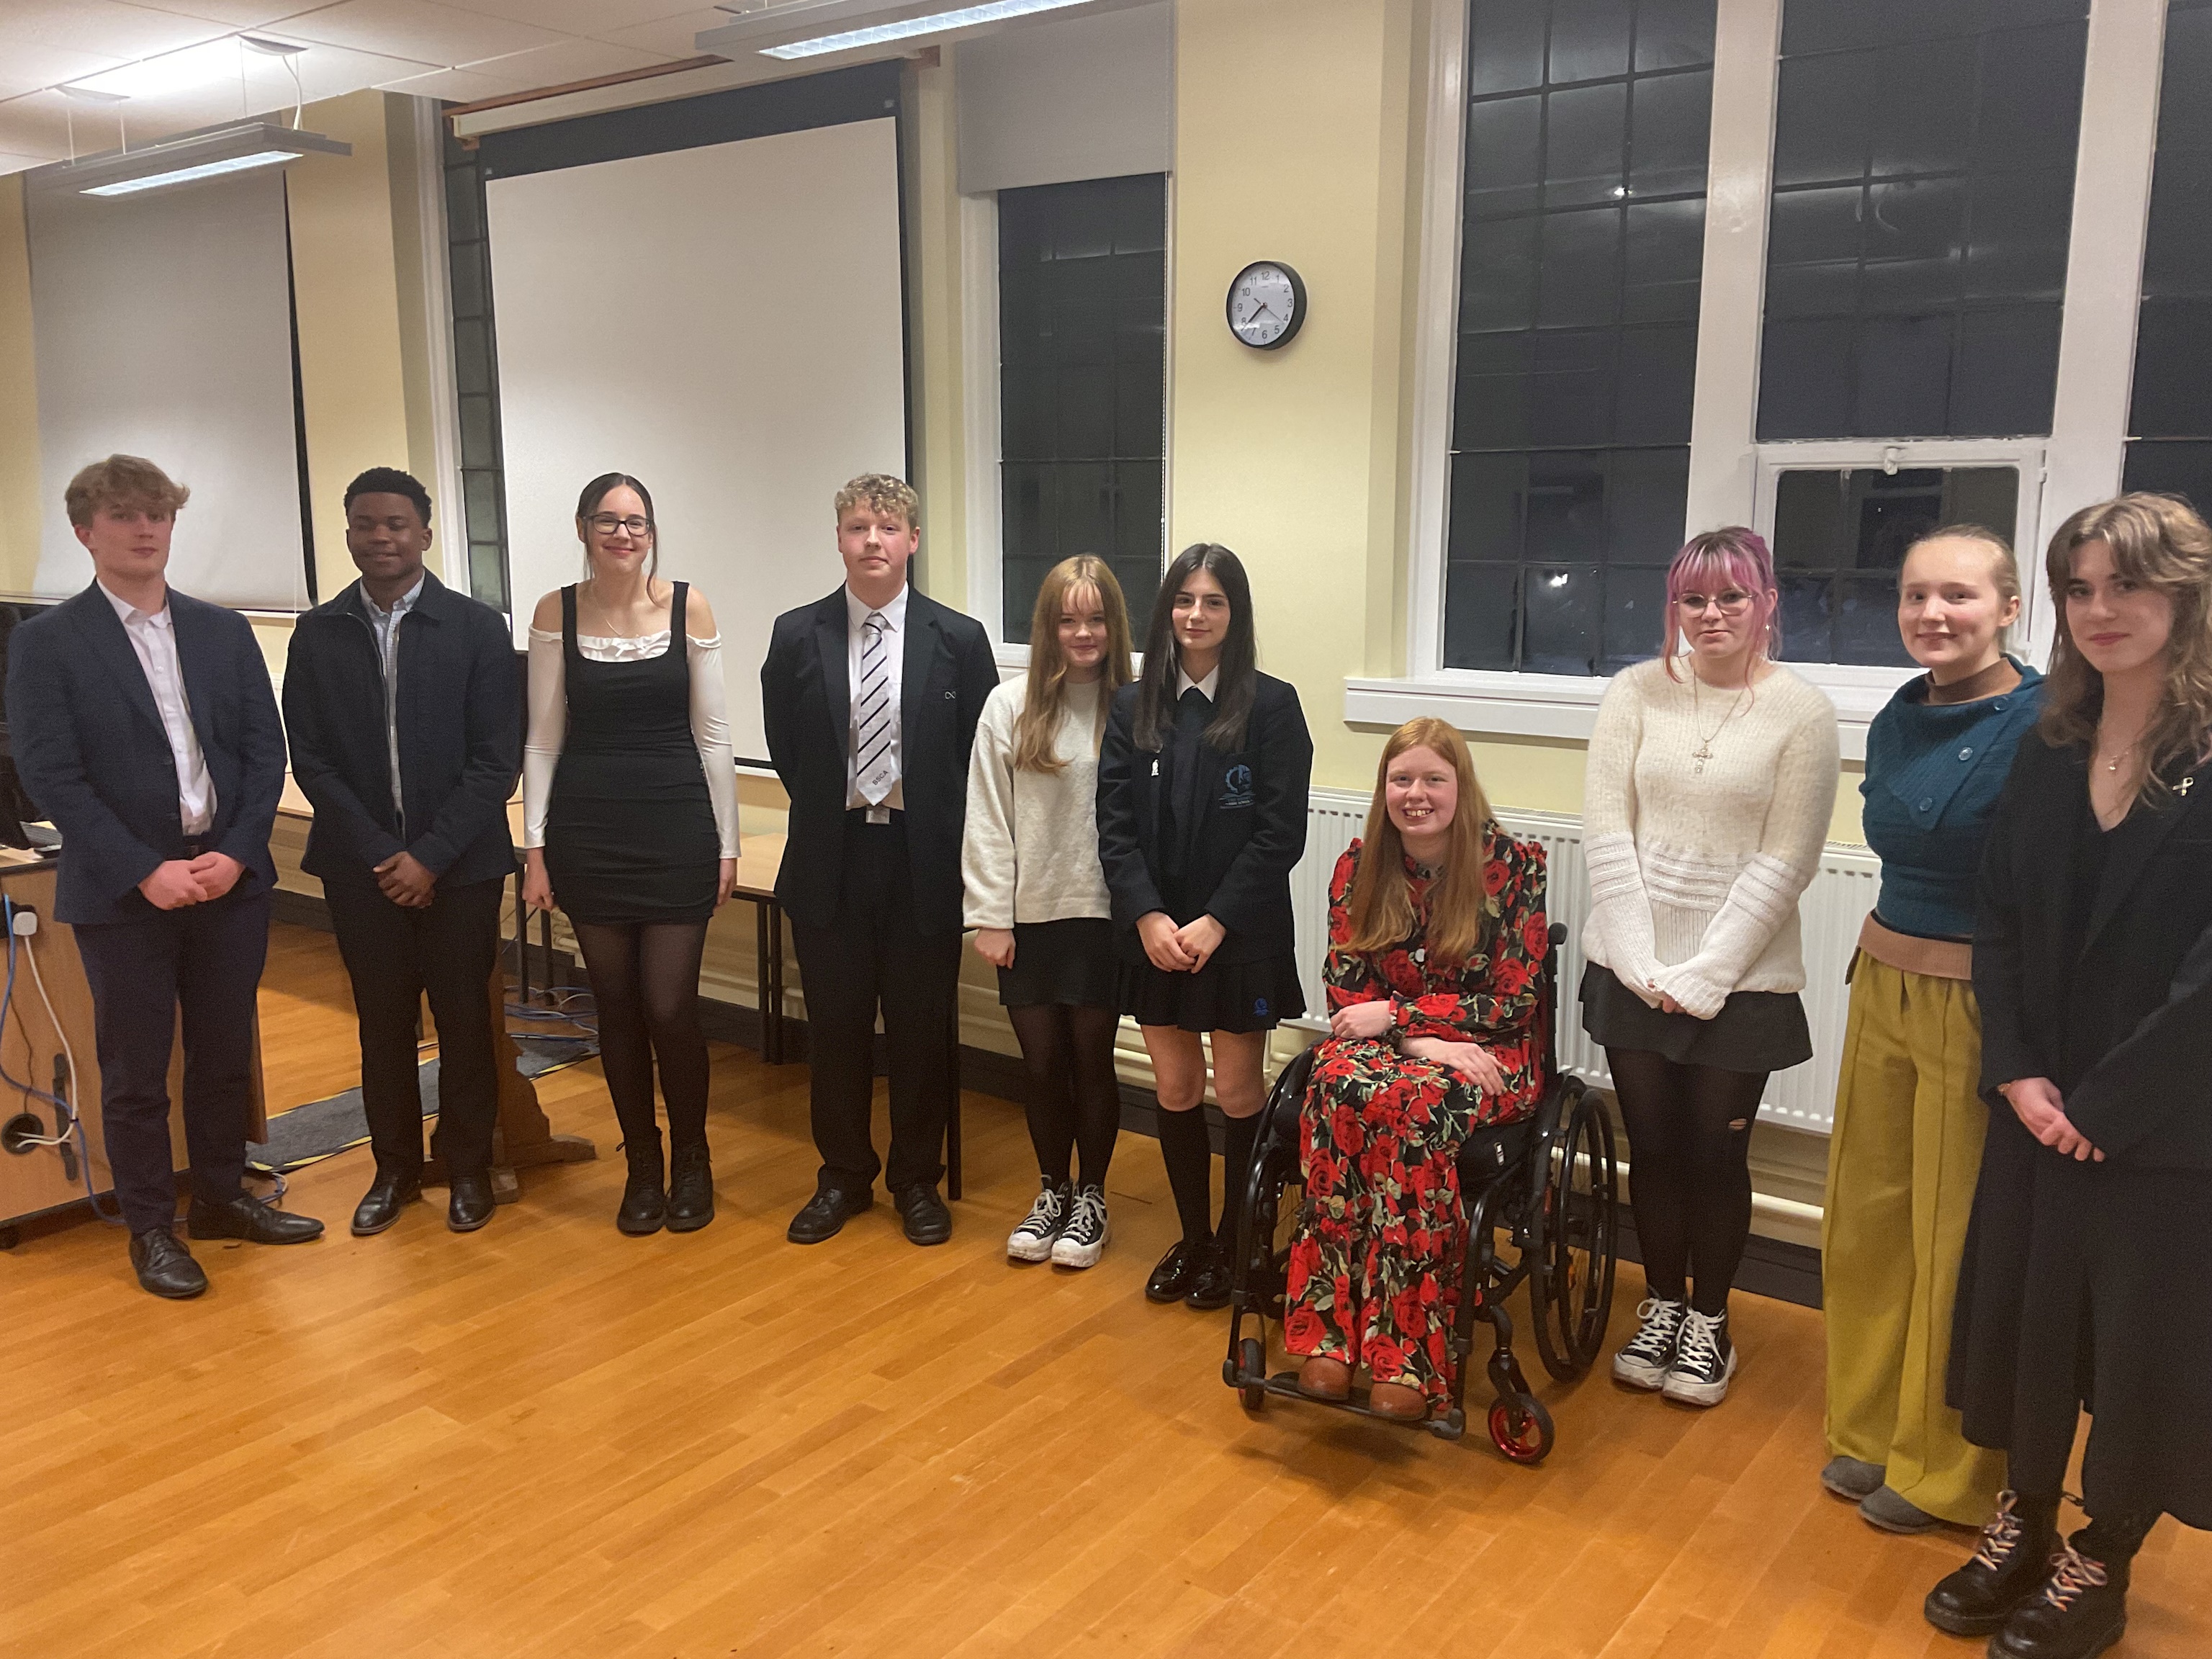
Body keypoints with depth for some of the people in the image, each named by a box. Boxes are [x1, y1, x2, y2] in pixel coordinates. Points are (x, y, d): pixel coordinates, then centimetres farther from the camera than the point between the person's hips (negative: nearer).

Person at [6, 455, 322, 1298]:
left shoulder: (224, 631, 8)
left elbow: (266, 750, 4)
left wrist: (235, 854, -9)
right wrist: (146, 872, -17)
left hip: (231, 878, 3)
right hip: (122, 894, -3)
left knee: (225, 1054, 13)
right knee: (136, 1070, 7)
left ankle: (221, 1197, 30)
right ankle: (151, 1228, 21)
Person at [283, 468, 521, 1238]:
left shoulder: (477, 628, -4)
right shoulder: (317, 633, 3)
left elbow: (497, 759, -7)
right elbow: (310, 759, 1)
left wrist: (431, 855, -13)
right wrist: (380, 853, -9)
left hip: (459, 865, -1)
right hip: (362, 868, 2)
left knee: (465, 1019, 7)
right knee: (383, 1022, 10)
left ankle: (468, 1167, 23)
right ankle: (395, 1168, 26)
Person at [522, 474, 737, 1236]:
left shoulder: (688, 607, -1)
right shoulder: (556, 613, 1)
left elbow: (711, 733, 1)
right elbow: (543, 738, 4)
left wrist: (727, 843, 0)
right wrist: (535, 846, -1)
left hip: (676, 828, -1)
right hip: (588, 832, 1)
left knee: (670, 1007, -4)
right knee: (617, 1007, 8)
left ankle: (691, 1160, 19)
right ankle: (642, 1166, 25)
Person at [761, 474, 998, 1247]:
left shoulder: (958, 639, -3)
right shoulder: (796, 635, 0)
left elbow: (979, 753, 3)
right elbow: (785, 747, 10)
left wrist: (935, 828, 1)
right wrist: (831, 812, 7)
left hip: (925, 862, -1)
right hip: (831, 860, 1)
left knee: (922, 1028, 8)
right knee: (835, 1024, 10)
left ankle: (916, 1179, 25)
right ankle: (844, 1176, 28)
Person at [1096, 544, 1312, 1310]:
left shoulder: (1271, 706, -6)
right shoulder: (1134, 706, 4)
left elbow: (1280, 832, -10)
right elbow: (1115, 825, 1)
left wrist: (1216, 921, -15)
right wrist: (1148, 916, -12)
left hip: (1241, 931, -3)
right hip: (1154, 932, 3)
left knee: (1237, 1091, 6)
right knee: (1174, 1088, 11)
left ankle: (1234, 1242, 24)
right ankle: (1191, 1238, 27)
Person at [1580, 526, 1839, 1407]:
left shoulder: (1802, 714, -4)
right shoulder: (1637, 692, 2)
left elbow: (1783, 862, -7)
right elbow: (1606, 828, -2)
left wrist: (1704, 974, -12)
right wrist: (1639, 959, -9)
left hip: (1739, 977, -2)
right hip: (1633, 965, 2)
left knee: (1715, 1152, 6)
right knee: (1652, 1145, 10)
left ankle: (1708, 1320, 26)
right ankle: (1661, 1307, 29)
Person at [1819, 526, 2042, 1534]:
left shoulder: (2043, 727, -16)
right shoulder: (1896, 723, 7)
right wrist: (1882, 962, 17)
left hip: (1980, 1006, -7)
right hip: (1885, 987, 7)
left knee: (1958, 1240, 5)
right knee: (1868, 1215, 15)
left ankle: (1945, 1469, 24)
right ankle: (1872, 1427, 33)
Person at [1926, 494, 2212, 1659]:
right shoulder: (2049, 756, 6)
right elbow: (1998, 925, 4)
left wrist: (2104, 1104, -15)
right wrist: (2016, 1075, -7)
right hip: (2039, 1107, 5)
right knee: (2021, 1310, 14)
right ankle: (2021, 1528, 34)